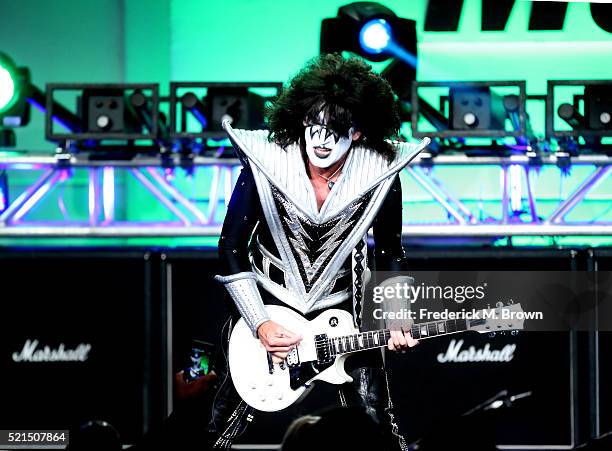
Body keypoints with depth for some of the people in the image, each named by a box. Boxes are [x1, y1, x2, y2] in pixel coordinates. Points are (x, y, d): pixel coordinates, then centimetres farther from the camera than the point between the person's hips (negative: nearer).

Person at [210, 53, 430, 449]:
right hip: (270, 305, -1)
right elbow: (231, 249, -12)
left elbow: (390, 252, 1)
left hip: (344, 310, 1)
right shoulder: (265, 165, -19)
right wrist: (260, 324, -17)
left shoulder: (381, 175, -14)